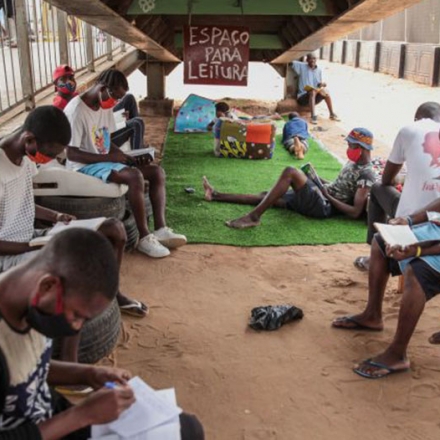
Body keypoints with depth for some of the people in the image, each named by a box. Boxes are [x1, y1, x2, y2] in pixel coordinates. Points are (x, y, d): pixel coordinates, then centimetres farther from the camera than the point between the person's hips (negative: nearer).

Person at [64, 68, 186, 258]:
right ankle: (144, 237, -23)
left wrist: (126, 157, -2)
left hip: (105, 161, 9)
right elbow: (71, 153, -21)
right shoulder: (76, 110, -18)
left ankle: (160, 229, -13)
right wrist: (112, 157, -21)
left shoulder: (105, 107, 9)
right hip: (85, 166, -9)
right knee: (135, 176, -32)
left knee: (157, 172, -5)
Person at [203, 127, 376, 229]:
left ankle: (253, 216, -29)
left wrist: (328, 196, -16)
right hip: (320, 198, 10)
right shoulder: (354, 163, 17)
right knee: (266, 196, 7)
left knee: (291, 171, -27)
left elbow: (355, 212, -19)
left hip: (324, 207, -10)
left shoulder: (367, 175, -12)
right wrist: (318, 180, 12)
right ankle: (215, 195, 13)